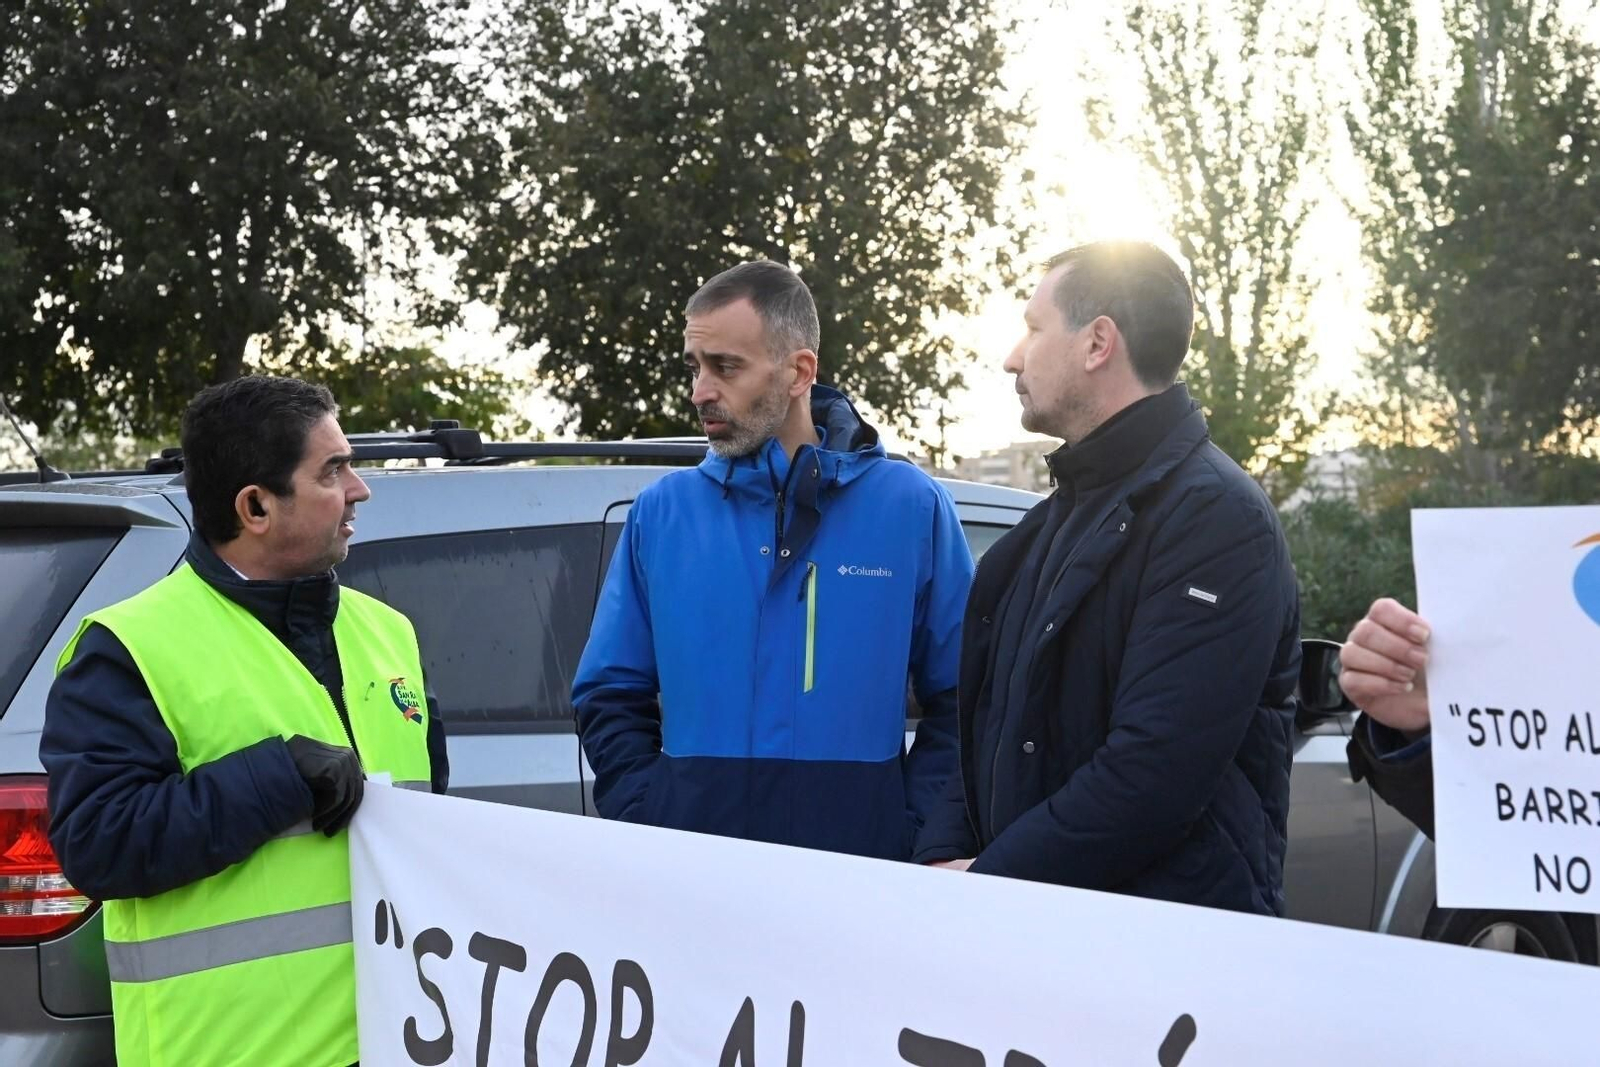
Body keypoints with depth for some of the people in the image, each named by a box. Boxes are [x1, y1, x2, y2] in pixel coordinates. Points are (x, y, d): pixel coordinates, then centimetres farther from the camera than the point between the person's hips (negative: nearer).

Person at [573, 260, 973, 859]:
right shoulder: (662, 513, 4)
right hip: (693, 857, 2)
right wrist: (647, 825, -5)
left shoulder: (910, 507, 0)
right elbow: (610, 698, 8)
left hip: (861, 863, -1)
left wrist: (911, 836, -10)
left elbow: (960, 701, 0)